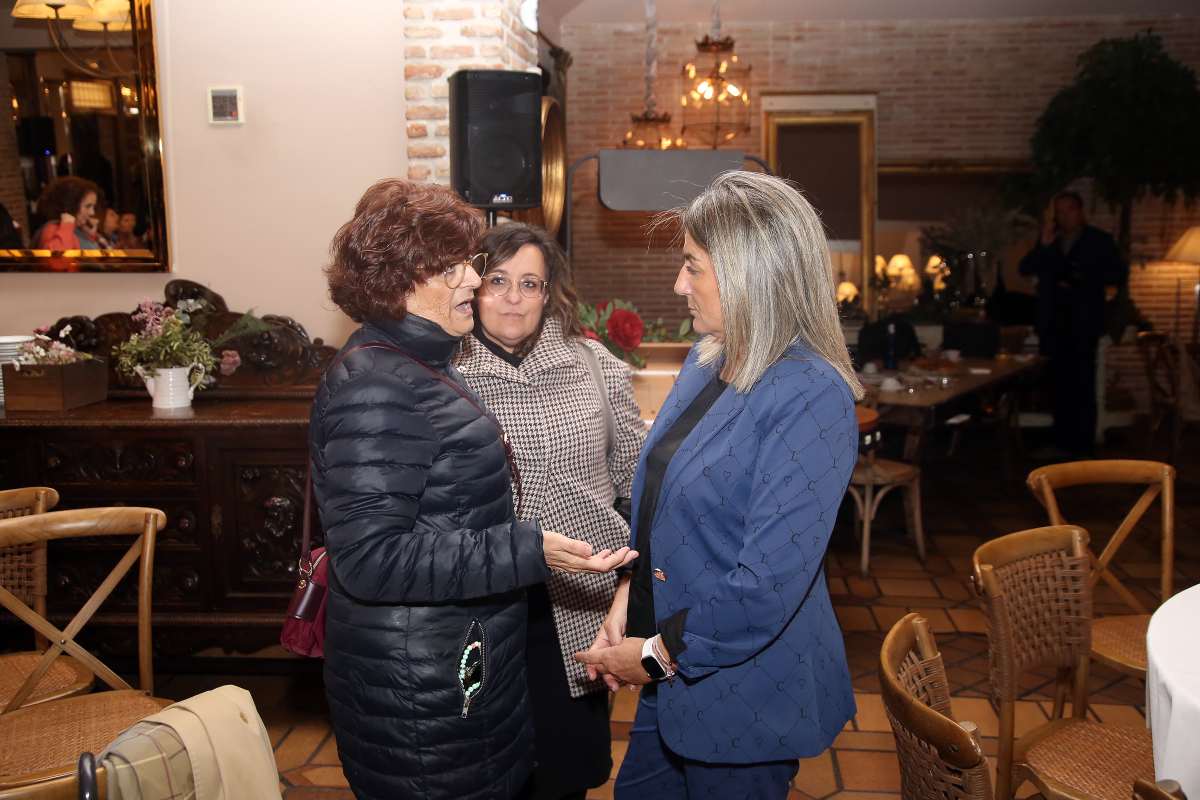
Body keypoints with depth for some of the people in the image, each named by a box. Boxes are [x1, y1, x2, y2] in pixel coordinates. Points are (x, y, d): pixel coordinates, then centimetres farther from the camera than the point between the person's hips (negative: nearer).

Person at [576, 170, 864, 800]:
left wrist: (657, 653, -17)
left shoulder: (811, 398, -24)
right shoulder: (706, 360, 1)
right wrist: (627, 595, -1)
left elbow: (768, 584, -27)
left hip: (746, 697, -7)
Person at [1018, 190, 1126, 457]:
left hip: (1083, 324, -3)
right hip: (1053, 324, 3)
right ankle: (1062, 443, 12)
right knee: (1061, 385, 6)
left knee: (1082, 385, -6)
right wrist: (1044, 244, -9)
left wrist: (1084, 280, -10)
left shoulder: (1099, 240, 6)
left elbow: (1119, 273, 2)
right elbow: (1025, 269, 5)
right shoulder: (1048, 241, 15)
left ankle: (1083, 447, -3)